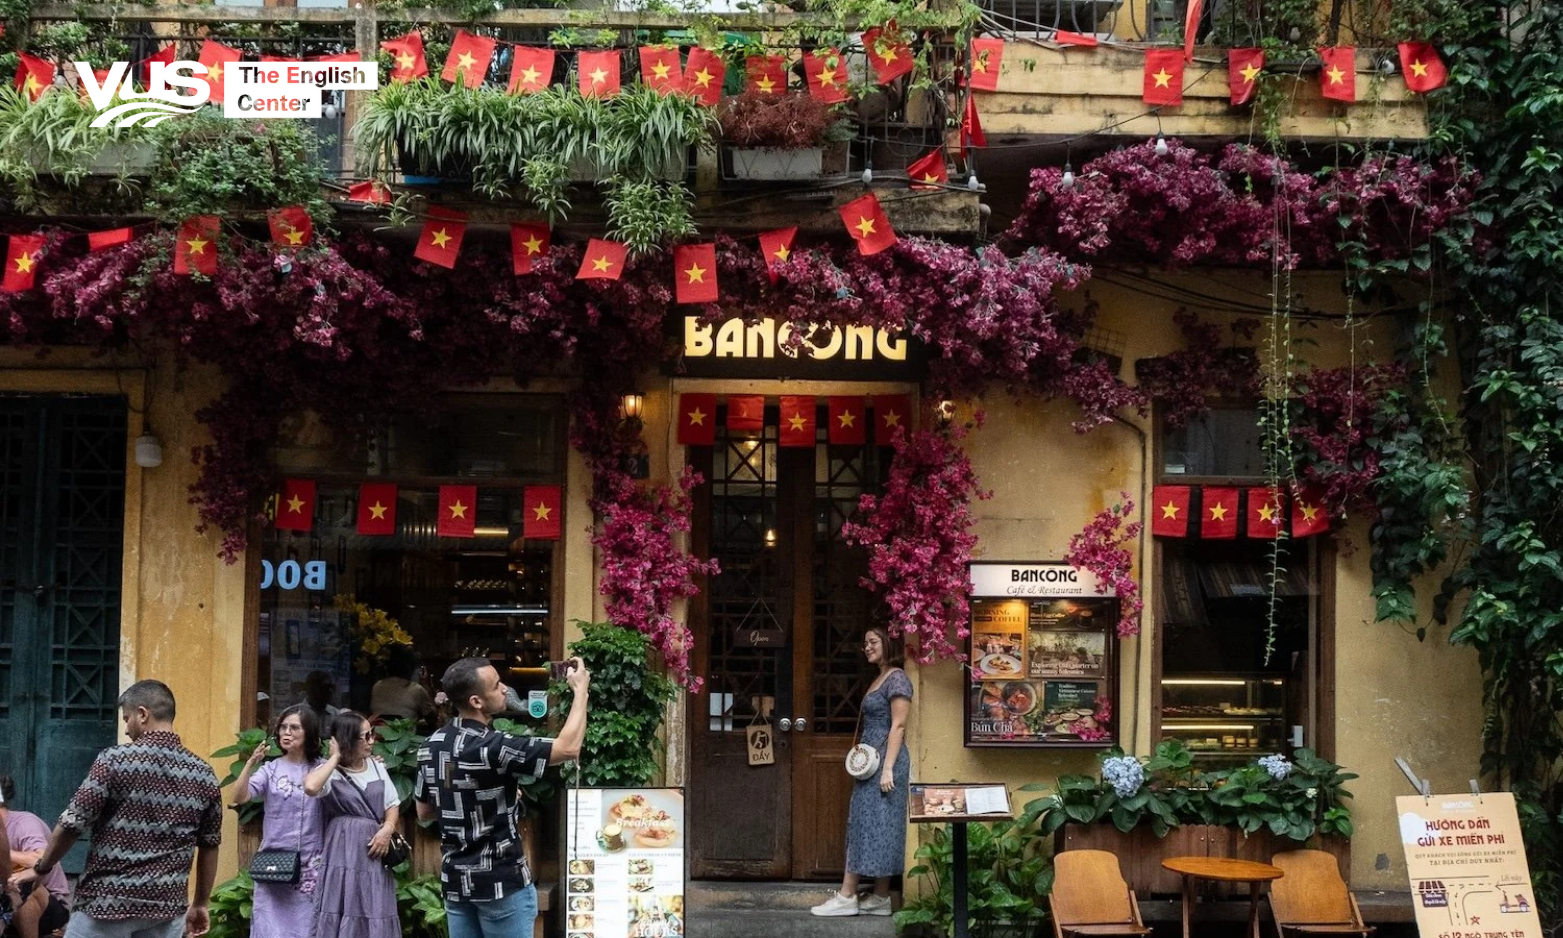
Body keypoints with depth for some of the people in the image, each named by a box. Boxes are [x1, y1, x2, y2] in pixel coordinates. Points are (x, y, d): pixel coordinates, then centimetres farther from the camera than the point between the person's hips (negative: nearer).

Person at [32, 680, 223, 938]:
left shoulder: (115, 760, -8)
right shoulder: (203, 774, 4)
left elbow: (71, 825, -8)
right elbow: (209, 846, 10)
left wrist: (42, 868, 9)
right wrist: (200, 904, 21)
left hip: (107, 902, -4)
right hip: (167, 905, 4)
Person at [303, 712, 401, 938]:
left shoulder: (376, 766, 12)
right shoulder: (330, 772, -6)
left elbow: (393, 803, 18)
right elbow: (310, 787, -29)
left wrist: (387, 828, -3)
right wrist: (335, 758, -15)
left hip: (373, 852, 5)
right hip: (343, 854, -5)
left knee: (375, 917, 5)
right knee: (341, 917, -6)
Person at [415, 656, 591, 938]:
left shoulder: (431, 746, 2)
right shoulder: (492, 747, -21)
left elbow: (424, 812, 14)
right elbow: (569, 748, -21)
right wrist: (581, 689, -10)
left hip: (456, 880, 7)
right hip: (501, 882, -7)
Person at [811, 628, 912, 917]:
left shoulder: (897, 679, -10)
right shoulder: (879, 679, 18)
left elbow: (898, 726, -16)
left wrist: (888, 768, -21)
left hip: (885, 762, -10)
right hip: (871, 762, 10)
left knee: (877, 826, -6)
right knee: (862, 826, 6)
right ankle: (847, 896, 6)